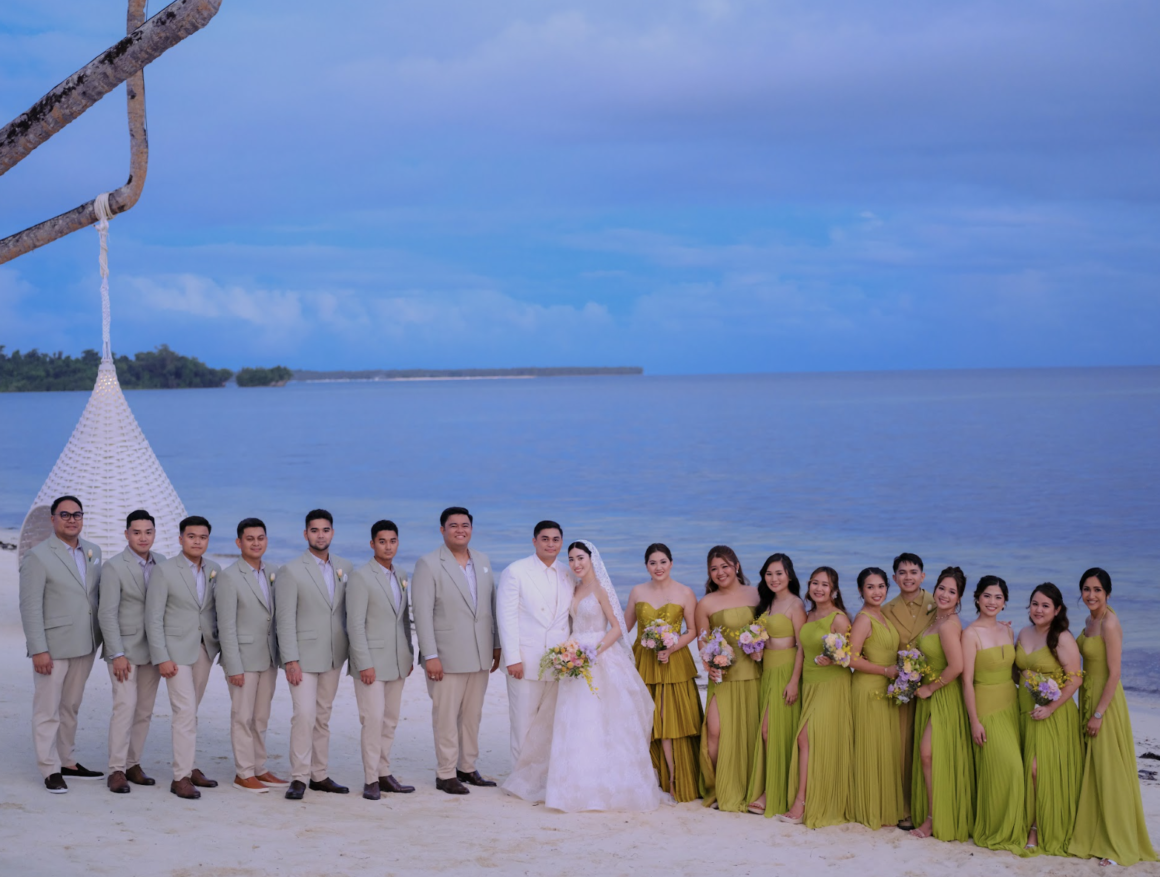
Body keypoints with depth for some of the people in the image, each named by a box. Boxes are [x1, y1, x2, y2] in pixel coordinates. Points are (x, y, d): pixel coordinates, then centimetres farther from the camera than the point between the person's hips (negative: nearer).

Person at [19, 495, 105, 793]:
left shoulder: (93, 552, 9)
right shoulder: (38, 556, -9)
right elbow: (30, 607, -11)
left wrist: (101, 637, 10)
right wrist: (38, 650, -16)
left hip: (85, 645, 6)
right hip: (53, 648, -6)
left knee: (71, 707, 14)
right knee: (48, 710, 0)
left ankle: (68, 762, 23)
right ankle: (50, 771, 6)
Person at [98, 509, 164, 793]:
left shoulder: (161, 563, 7)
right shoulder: (114, 567, -8)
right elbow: (107, 614, -11)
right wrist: (117, 655, -16)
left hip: (153, 649, 5)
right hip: (124, 648, -5)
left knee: (145, 710, 6)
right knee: (125, 706, -12)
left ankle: (133, 764, 14)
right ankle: (116, 770, -8)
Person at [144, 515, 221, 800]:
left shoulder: (215, 570, 7)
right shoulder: (165, 571, -7)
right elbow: (153, 618, -8)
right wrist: (162, 658, -13)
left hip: (205, 649, 5)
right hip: (176, 650, -5)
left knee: (189, 711, 11)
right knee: (185, 711, -11)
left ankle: (188, 767, 19)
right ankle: (181, 777, -8)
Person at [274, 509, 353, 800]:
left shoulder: (345, 567, 8)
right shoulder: (291, 571, -8)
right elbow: (285, 620, -10)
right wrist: (290, 661, -15)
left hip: (334, 656, 5)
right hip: (304, 656, -5)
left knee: (323, 716, 11)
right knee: (304, 715, -11)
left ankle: (320, 776, 17)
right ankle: (299, 778, -4)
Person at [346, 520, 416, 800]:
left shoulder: (401, 576, 12)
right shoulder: (360, 577, -9)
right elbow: (355, 624, -13)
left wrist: (410, 655, 14)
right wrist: (364, 664, -17)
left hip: (397, 662, 7)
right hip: (371, 661, -7)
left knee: (390, 720, 9)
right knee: (373, 719, -8)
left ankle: (384, 774, 16)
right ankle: (370, 780, -1)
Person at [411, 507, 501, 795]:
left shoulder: (483, 561, 11)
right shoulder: (429, 564, -7)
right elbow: (422, 612, -11)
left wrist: (497, 644, 12)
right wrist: (430, 655, -16)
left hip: (480, 655, 5)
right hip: (447, 656, -5)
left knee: (472, 715, 11)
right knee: (446, 716, -1)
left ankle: (467, 768, 21)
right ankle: (445, 774, 7)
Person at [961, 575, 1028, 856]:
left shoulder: (1007, 630, 9)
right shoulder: (971, 633, -11)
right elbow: (967, 681, -12)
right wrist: (974, 721, -14)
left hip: (1010, 703, 6)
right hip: (985, 705, -6)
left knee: (1011, 766, 5)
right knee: (1004, 766, -10)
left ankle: (1010, 829, 17)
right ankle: (995, 831, 3)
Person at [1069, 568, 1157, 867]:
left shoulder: (1109, 623, -19)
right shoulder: (1090, 620, 8)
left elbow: (1114, 674, -20)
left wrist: (1099, 714, -20)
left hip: (1105, 701, -9)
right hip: (1088, 697, 9)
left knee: (1109, 772, -2)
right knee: (1091, 771, 15)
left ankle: (1118, 844, 8)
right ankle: (1093, 835, 25)